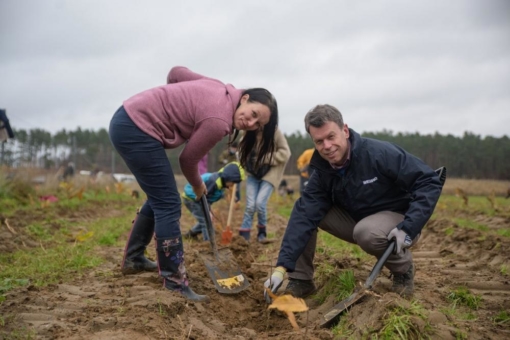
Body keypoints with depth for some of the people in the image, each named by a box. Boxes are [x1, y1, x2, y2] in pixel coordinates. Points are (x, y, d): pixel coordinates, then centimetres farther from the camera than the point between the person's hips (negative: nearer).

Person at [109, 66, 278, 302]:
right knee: (169, 205, -9)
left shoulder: (221, 90, 4)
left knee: (159, 198, 20)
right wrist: (198, 186, 13)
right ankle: (176, 286, -5)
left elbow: (176, 72, 14)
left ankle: (134, 257, 34)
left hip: (128, 120, 10)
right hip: (137, 129, -10)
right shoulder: (219, 122, -20)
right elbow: (188, 159, -7)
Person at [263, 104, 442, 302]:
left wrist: (408, 228, -33)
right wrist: (282, 267, -32)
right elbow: (304, 216, -22)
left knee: (367, 232, -38)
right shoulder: (322, 172, -10)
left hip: (398, 218, -5)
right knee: (303, 210, -11)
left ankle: (403, 269, -7)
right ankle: (300, 280, -3)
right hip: (357, 219, 5)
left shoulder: (380, 154, -26)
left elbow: (428, 181, -24)